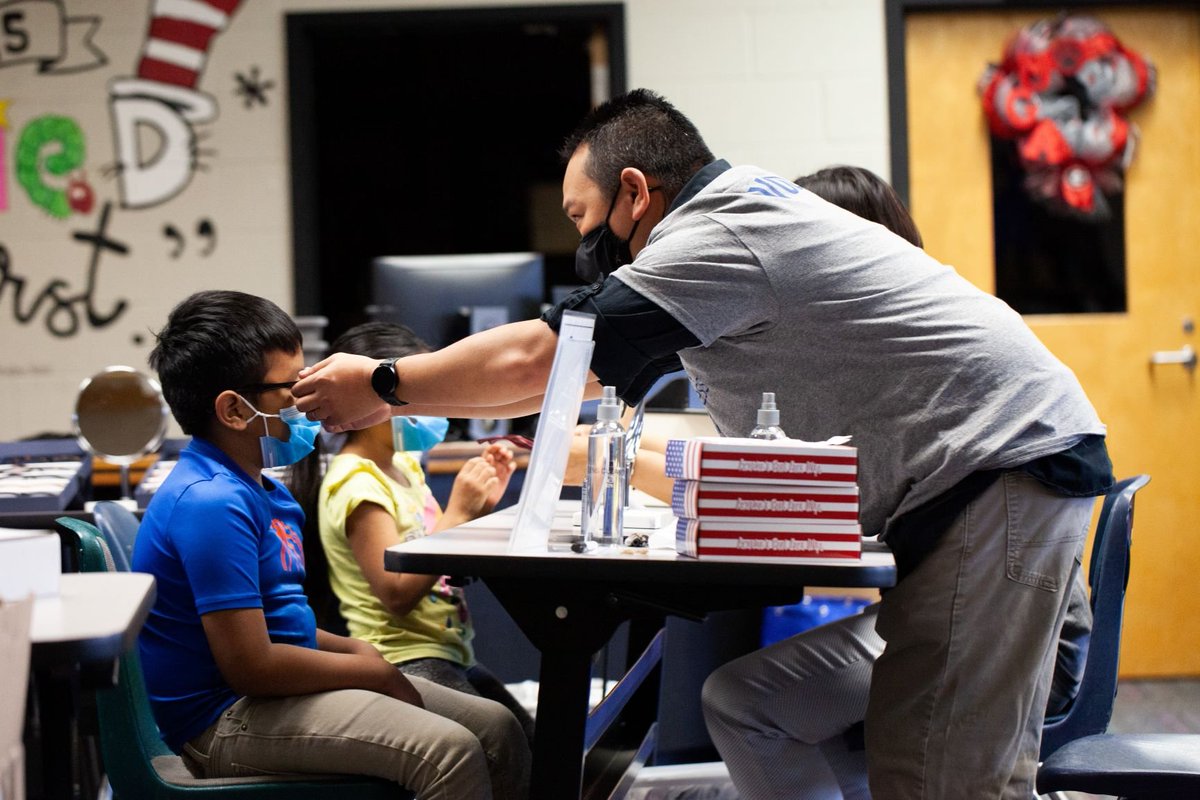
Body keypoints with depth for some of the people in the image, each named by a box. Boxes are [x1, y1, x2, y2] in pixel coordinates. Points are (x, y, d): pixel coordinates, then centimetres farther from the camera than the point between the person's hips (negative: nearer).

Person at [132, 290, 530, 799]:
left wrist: (352, 649, 6)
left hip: (275, 690, 10)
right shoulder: (211, 503, -20)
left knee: (497, 730, 3)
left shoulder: (255, 489, 12)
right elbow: (251, 666, -23)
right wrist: (373, 671, -11)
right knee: (449, 750, -25)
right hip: (227, 722, -10)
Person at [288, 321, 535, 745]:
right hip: (405, 661, -9)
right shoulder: (356, 485, -14)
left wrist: (480, 506, 3)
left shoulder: (402, 467, 14)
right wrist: (458, 513, -21)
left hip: (448, 655, 9)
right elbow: (398, 594, -21)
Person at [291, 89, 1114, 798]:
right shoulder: (732, 210, 18)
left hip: (1004, 458, -10)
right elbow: (573, 371, 26)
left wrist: (382, 386, 1)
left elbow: (534, 358, -13)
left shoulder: (718, 241, -15)